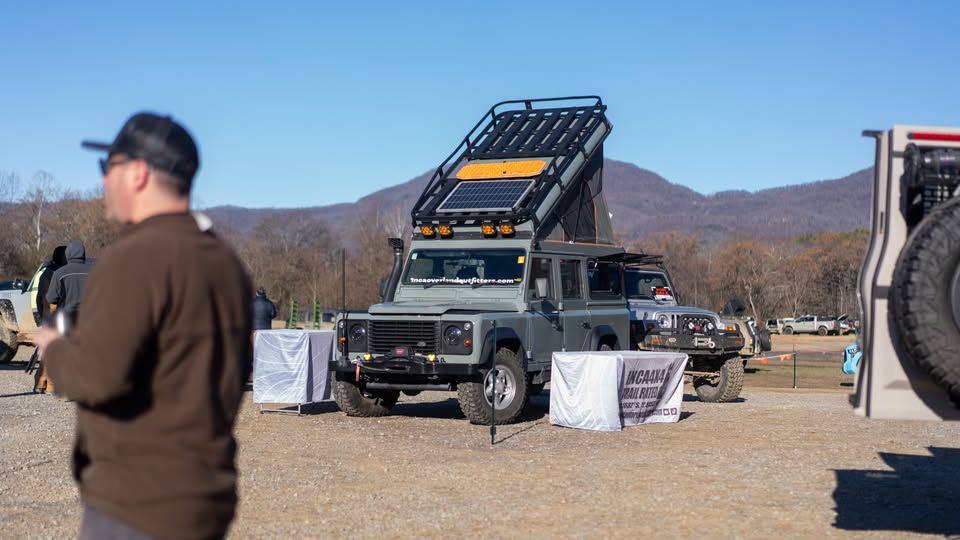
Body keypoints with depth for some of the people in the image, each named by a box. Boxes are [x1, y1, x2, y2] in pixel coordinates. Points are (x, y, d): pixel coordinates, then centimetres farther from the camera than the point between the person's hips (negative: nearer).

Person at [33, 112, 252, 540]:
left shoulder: (137, 257, -17)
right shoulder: (224, 260, 9)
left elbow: (96, 375, -24)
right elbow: (235, 370, 17)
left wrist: (53, 348, -5)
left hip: (140, 504, -8)